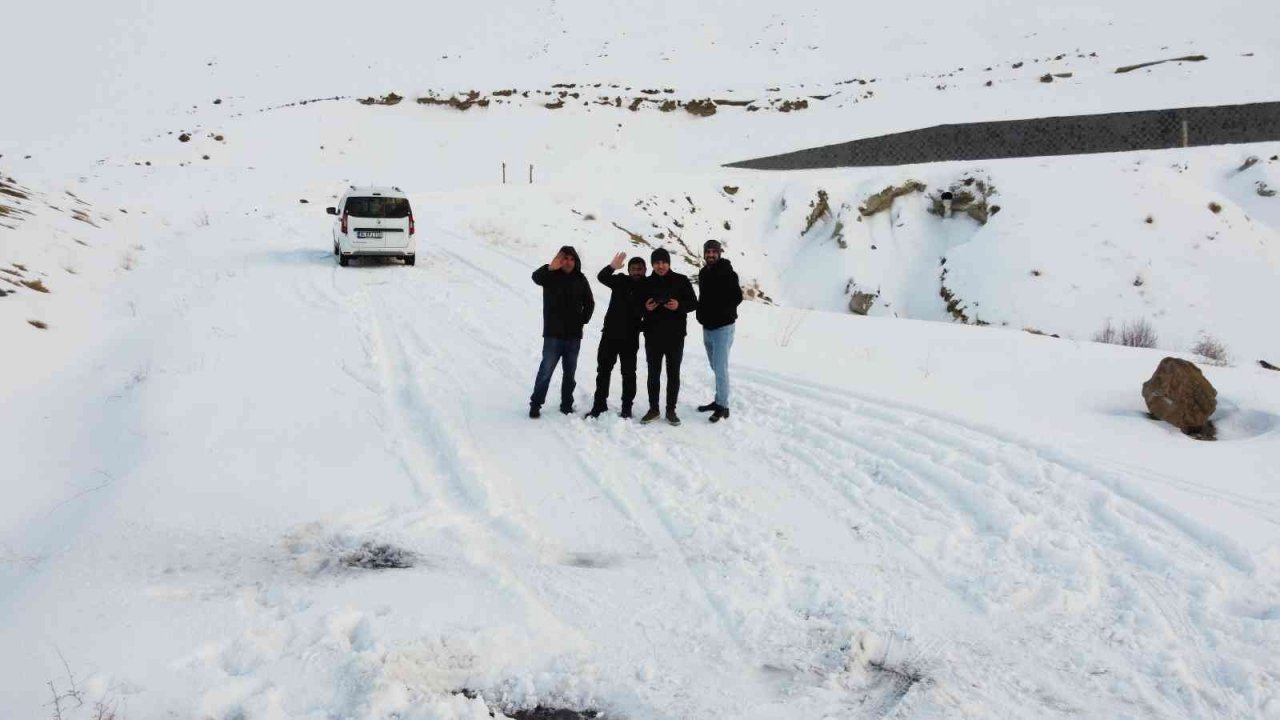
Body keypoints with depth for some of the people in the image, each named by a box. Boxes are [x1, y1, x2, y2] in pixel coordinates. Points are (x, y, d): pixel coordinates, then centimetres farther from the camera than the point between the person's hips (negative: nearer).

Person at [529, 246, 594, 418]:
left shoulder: (580, 279, 5)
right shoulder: (551, 276, -5)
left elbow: (589, 303, 15)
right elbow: (536, 277, -29)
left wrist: (583, 320, 4)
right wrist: (550, 268, -47)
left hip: (574, 335, 4)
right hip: (553, 334, -3)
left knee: (569, 372, 10)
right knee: (546, 370, -5)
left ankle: (567, 405, 19)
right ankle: (535, 404, 4)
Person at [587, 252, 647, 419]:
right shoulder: (621, 280, 0)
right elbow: (602, 277, -16)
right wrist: (612, 267, -32)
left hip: (630, 337, -1)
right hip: (610, 333, 1)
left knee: (629, 372, 6)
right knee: (603, 369, 6)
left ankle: (627, 407, 13)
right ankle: (599, 404, 14)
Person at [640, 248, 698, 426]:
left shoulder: (681, 281, -1)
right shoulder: (646, 283, 4)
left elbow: (694, 303, 0)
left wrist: (679, 306, -19)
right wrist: (645, 308, -14)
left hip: (675, 336, -1)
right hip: (652, 336, 1)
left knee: (673, 374, 6)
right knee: (653, 373, 8)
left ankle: (671, 410, 14)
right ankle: (653, 409, 17)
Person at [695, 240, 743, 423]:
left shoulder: (727, 272, -11)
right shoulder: (703, 273, 11)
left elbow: (737, 297, -13)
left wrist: (720, 312, -14)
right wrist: (702, 313, 7)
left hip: (723, 327, -7)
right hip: (707, 327, 7)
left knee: (720, 368, -10)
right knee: (716, 367, 14)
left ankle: (723, 406, -3)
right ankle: (718, 401, 23)